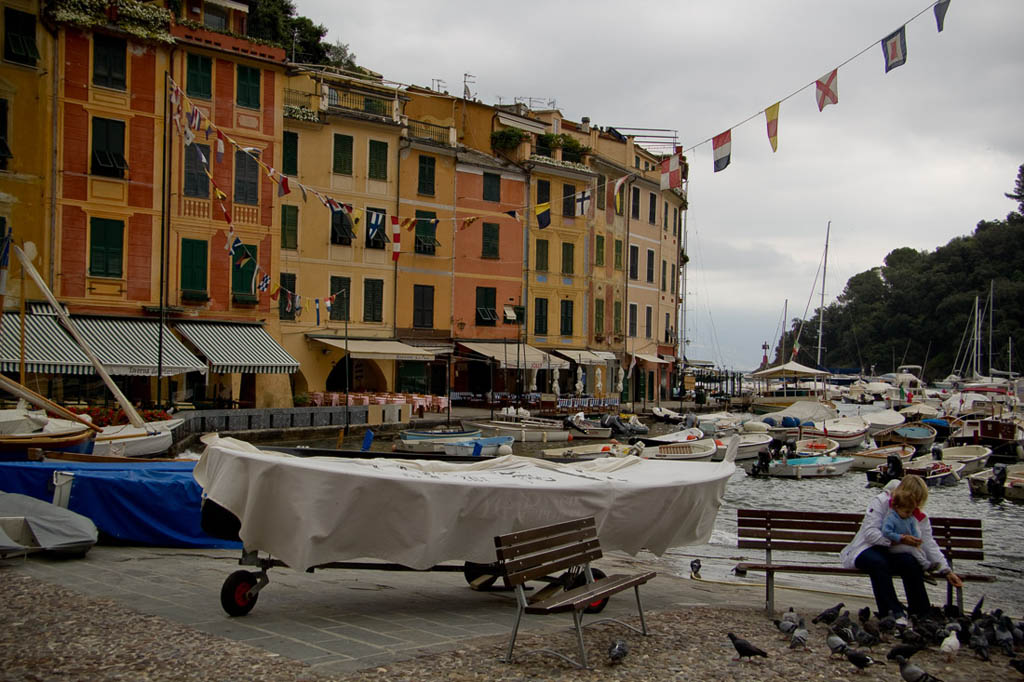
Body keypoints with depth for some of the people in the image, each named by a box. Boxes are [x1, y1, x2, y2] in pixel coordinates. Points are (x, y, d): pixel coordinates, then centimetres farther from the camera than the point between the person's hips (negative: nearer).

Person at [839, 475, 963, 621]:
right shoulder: (881, 502, -12)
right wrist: (900, 539, -27)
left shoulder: (919, 517, 5)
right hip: (866, 549, -4)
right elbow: (869, 533, -21)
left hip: (892, 554, 4)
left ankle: (921, 613, -17)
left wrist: (946, 571, -6)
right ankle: (893, 611, -30)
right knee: (879, 563, -38)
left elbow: (929, 545, 2)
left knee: (912, 563, -28)